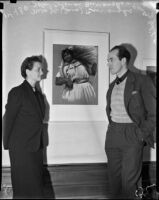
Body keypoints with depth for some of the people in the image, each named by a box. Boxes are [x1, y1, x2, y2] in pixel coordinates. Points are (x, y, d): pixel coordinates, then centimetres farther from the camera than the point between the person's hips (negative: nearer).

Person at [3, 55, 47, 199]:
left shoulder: (39, 94, 12)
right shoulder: (17, 92, -10)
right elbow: (8, 120, -7)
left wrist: (40, 143, 11)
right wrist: (8, 145, -4)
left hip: (37, 148, 7)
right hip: (21, 149, -7)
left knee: (37, 186, 12)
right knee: (24, 188, 1)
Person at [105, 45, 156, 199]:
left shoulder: (142, 81, -6)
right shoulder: (112, 85, 14)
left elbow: (153, 114, -6)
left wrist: (141, 135, -10)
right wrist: (112, 128, 12)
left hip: (132, 136, -6)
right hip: (112, 136, 6)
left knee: (128, 180, -1)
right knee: (114, 179, 10)